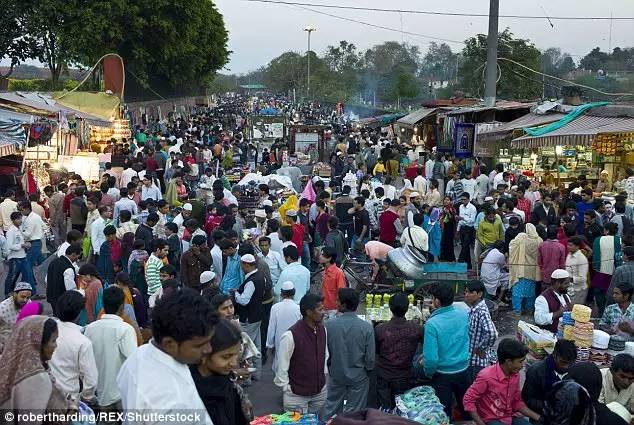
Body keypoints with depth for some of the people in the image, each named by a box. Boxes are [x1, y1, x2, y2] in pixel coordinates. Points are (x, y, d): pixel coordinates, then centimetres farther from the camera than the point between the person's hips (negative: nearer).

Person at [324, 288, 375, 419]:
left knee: (331, 408, 19)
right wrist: (368, 370, 8)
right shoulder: (366, 327, -19)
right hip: (358, 376, -1)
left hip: (336, 375, 1)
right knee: (354, 412, 13)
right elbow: (370, 357, -13)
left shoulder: (329, 325, -17)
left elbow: (325, 352, -6)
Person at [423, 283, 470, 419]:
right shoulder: (463, 315, -9)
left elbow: (431, 357, -25)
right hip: (463, 370, 5)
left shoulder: (432, 323, -25)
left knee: (444, 412, 14)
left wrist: (428, 373, -5)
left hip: (443, 374, -4)